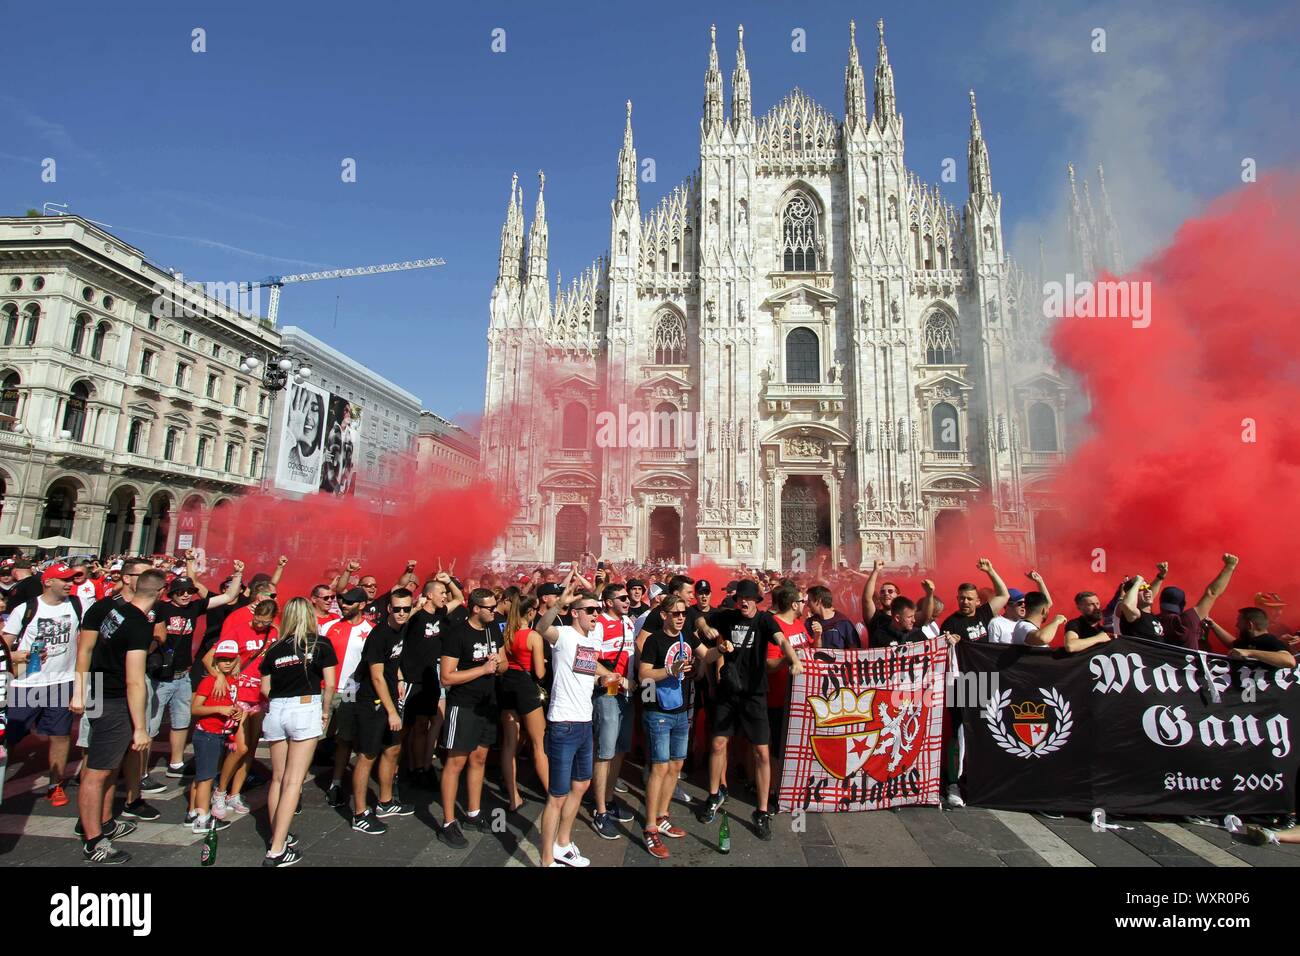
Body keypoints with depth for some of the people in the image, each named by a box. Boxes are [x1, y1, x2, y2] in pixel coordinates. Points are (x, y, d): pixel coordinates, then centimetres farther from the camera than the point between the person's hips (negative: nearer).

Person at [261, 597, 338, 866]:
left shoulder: (274, 648, 8)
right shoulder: (321, 644, 0)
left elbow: (265, 688, 8)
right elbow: (329, 684, -4)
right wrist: (325, 711, 10)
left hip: (275, 711, 4)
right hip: (306, 709, -4)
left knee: (277, 778, 17)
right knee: (293, 781, -2)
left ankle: (277, 837, 26)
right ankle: (276, 851, -2)